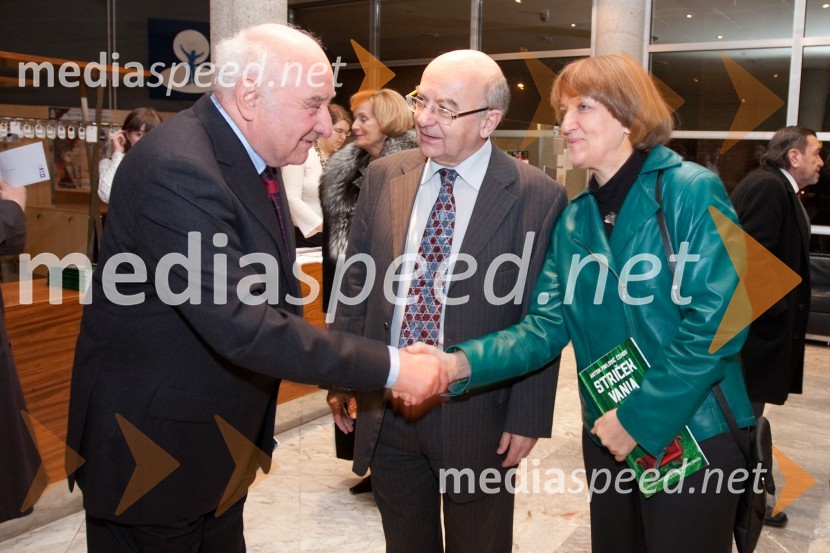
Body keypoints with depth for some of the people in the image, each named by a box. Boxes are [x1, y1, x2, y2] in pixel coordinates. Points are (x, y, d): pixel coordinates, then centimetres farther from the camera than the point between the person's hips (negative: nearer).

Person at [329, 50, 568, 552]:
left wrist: (527, 418, -8)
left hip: (478, 415, -3)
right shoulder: (384, 177, 1)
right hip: (385, 410, 4)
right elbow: (355, 283, 7)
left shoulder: (537, 198, -11)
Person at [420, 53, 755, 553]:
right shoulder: (574, 219, 4)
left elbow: (718, 321, -19)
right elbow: (548, 325, -1)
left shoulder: (692, 192, -13)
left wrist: (639, 417, -17)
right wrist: (463, 363, -17)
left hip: (692, 437, -5)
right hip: (608, 437, 6)